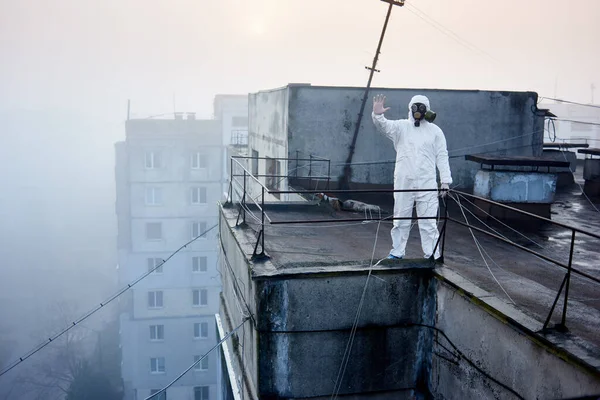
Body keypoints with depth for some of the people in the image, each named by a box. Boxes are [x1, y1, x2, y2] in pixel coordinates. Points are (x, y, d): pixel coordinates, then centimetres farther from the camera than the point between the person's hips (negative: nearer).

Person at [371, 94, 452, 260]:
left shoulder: (435, 131, 6)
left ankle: (432, 257, 9)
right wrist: (377, 115, -36)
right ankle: (397, 253, 25)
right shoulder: (401, 126, 5)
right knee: (400, 220, 11)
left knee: (428, 223, 1)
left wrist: (445, 181, -1)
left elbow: (442, 157, 6)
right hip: (403, 182, 1)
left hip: (427, 184, -1)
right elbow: (384, 126, -13)